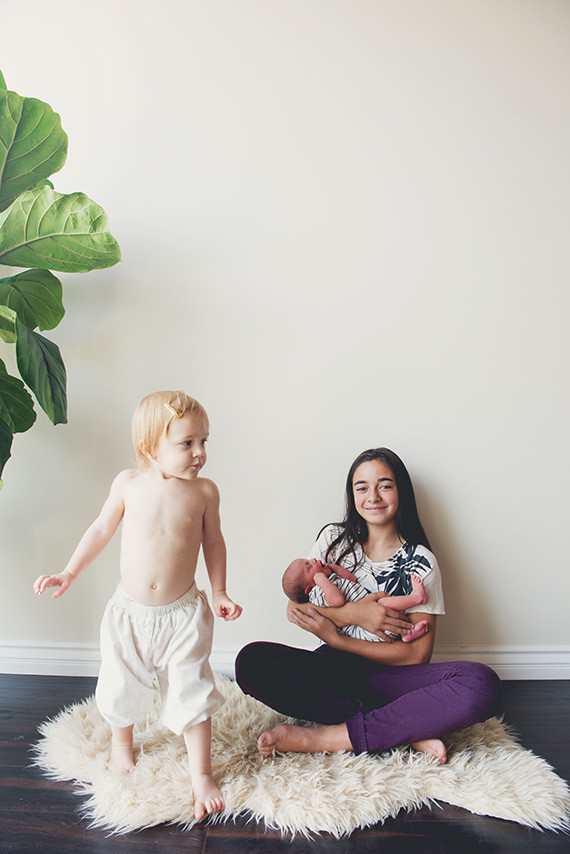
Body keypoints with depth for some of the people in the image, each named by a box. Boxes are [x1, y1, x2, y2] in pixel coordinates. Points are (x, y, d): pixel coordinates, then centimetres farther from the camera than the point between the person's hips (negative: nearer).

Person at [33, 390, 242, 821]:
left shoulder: (204, 490, -10)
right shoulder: (129, 483, -10)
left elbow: (213, 541, 4)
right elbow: (101, 530, 4)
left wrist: (220, 592, 2)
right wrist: (69, 573, 5)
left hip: (183, 612, -1)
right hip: (130, 611, 1)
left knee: (191, 694, 4)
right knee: (122, 688, 17)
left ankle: (202, 774, 24)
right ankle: (121, 743, 49)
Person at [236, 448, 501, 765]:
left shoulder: (421, 561, -2)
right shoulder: (335, 539, 5)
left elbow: (418, 654, -7)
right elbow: (295, 609, 1)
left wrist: (336, 638, -14)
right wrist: (354, 613, -16)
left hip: (388, 673, -1)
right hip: (335, 668, 2)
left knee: (483, 685, -30)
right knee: (252, 661, -28)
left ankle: (325, 737, -26)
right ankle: (407, 730, -23)